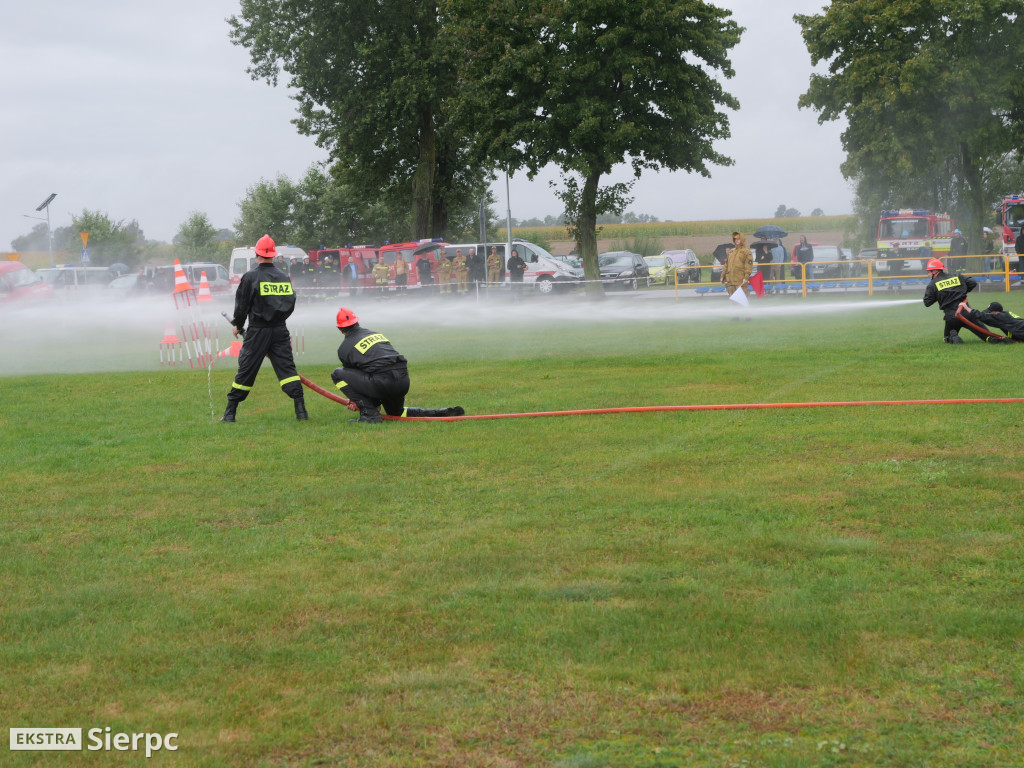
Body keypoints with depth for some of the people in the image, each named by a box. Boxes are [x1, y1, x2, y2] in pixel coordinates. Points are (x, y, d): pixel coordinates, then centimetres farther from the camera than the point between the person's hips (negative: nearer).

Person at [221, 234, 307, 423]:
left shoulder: (251, 276, -7)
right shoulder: (284, 276, 6)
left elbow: (242, 305, -3)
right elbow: (291, 304, 13)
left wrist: (237, 324, 14)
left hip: (258, 330, -3)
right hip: (280, 330, 3)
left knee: (246, 370, 3)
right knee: (287, 368, 2)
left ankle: (230, 412, 9)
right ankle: (301, 410, -9)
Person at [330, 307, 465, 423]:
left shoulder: (344, 348, 8)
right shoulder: (377, 334, 27)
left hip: (385, 383, -7)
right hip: (404, 382, 7)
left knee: (337, 374, 5)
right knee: (396, 413, 33)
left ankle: (369, 414, -3)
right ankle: (443, 413, 14)